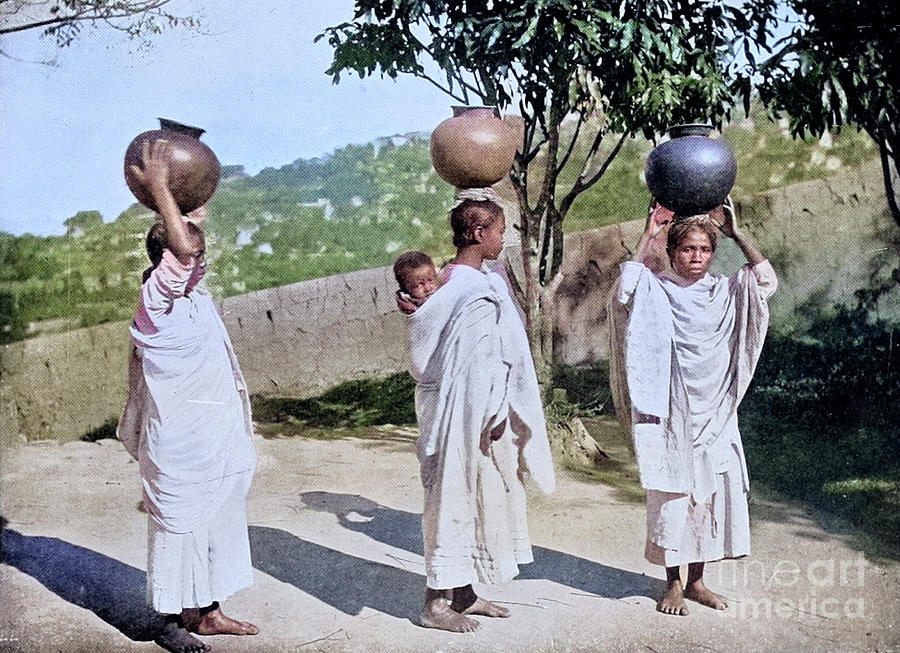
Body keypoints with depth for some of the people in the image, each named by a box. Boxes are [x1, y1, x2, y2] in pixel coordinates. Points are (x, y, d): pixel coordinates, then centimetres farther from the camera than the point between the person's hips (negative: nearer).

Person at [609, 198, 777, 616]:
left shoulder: (724, 292, 8)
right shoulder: (656, 291, -2)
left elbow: (766, 282, -5)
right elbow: (625, 290, -21)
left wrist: (738, 234, -7)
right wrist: (647, 239, -17)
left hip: (715, 416, 4)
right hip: (671, 415, -4)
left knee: (712, 493, 7)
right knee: (671, 495, -1)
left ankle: (696, 581, 20)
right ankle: (673, 585, 11)